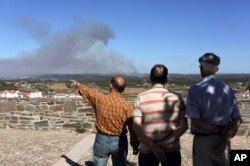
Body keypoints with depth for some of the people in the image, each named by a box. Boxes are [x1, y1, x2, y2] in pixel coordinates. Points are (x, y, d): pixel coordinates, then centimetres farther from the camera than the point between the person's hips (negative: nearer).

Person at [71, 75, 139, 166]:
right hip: (119, 142, 0)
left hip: (101, 140, 1)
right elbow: (133, 128, -8)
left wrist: (78, 85, 32)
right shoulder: (127, 106, -14)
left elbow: (87, 91, 10)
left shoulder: (99, 98, -11)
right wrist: (135, 145, 6)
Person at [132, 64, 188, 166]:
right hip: (172, 150, 1)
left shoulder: (141, 98, -4)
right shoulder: (176, 98, -2)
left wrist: (152, 146, -14)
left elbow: (136, 126, -12)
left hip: (147, 150, 0)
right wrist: (165, 143, -11)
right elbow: (183, 126, -7)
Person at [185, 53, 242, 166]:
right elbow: (237, 120, -2)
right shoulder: (227, 89, 1)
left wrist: (218, 131, -10)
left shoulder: (195, 89, -14)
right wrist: (225, 141, -7)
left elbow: (196, 122, -21)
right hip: (223, 140, 5)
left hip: (203, 140, -4)